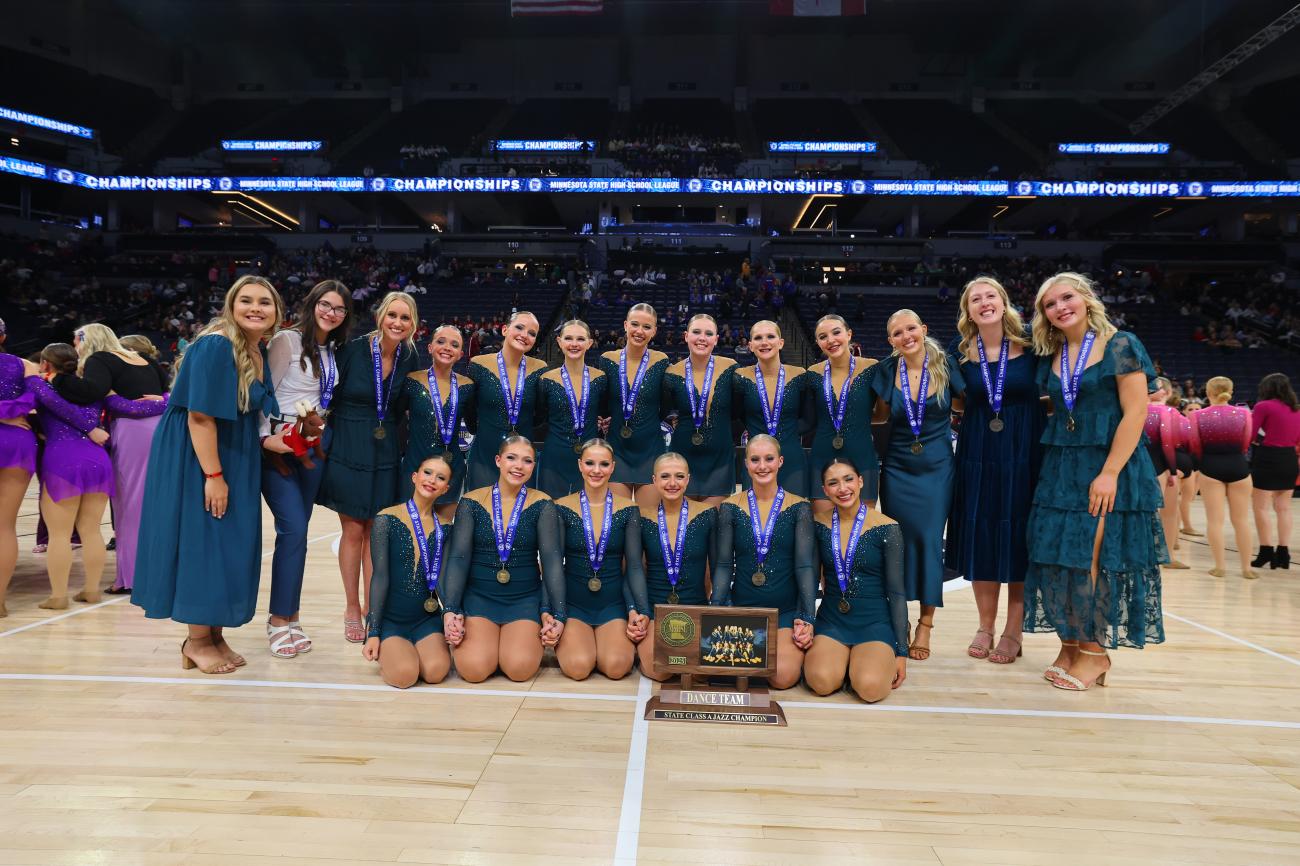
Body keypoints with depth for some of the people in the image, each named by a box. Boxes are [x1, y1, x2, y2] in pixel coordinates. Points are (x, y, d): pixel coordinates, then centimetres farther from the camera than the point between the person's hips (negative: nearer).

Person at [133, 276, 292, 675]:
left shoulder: (260, 351, 5)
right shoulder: (214, 346, -19)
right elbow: (200, 416, -22)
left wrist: (271, 440, 5)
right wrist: (213, 475, -23)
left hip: (236, 459, 8)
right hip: (195, 458, -8)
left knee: (233, 545, 10)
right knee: (201, 541, -1)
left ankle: (214, 634, 23)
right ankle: (197, 641, 13)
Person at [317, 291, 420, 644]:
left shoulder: (411, 358, -1)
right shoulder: (353, 350, -12)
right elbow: (329, 397, -5)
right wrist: (325, 437, -5)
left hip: (386, 455, 3)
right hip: (348, 451, -3)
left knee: (376, 532, 8)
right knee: (353, 532, 4)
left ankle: (370, 607, 19)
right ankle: (352, 609, 18)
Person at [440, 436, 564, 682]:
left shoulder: (542, 505, -2)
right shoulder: (471, 502, 0)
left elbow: (552, 560, -6)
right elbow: (459, 558, -4)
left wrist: (559, 615, -13)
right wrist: (450, 610, -14)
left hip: (525, 599, 0)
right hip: (478, 596, 0)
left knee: (520, 668, -22)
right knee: (473, 669, -21)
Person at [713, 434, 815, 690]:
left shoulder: (799, 507, 0)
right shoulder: (730, 507, 4)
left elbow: (805, 565, -4)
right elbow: (723, 565, 3)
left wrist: (806, 619, -12)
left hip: (787, 611, -1)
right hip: (742, 608, 2)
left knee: (783, 676, -25)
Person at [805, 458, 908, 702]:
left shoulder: (887, 528, -7)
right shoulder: (819, 525, 1)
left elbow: (896, 591, -3)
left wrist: (902, 652, -2)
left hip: (874, 622, -2)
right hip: (831, 620, 2)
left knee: (870, 688, -27)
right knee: (821, 682, -26)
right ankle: (845, 657, 8)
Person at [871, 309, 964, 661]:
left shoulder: (944, 365, -6)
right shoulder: (888, 369, -3)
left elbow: (963, 405, 7)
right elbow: (880, 415, 5)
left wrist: (938, 406, -3)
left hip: (936, 469, -1)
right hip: (897, 469, 1)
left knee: (930, 541, -1)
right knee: (898, 541, 4)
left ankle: (925, 625, 11)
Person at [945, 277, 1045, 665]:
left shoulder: (1029, 344, -4)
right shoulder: (960, 352, 2)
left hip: (1025, 453, -2)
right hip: (977, 455, 2)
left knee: (1019, 539, 3)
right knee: (980, 537, 5)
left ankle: (1013, 631, 15)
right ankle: (985, 626, 19)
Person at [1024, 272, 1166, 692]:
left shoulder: (1120, 345, -5)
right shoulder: (1049, 356, 10)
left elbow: (1134, 413, -11)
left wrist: (1109, 473, -18)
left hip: (1110, 467, -5)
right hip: (1060, 469, 5)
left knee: (1096, 559, -4)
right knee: (1057, 556, 4)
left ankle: (1095, 650, 10)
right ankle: (1070, 645, 17)